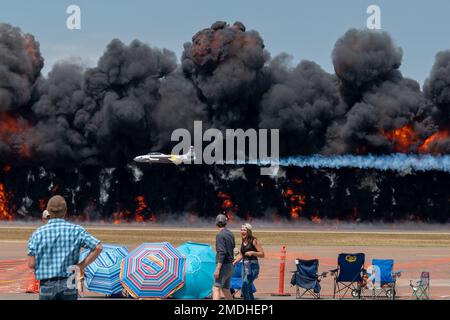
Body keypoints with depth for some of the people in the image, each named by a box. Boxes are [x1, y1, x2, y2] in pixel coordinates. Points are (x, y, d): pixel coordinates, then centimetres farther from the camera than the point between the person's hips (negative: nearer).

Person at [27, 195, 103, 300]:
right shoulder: (76, 230, -1)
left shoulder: (38, 233, -2)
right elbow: (98, 247, -7)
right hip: (69, 286, 0)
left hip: (46, 286, 0)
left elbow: (31, 264, -4)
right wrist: (82, 265, -1)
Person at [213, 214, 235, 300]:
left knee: (216, 289, -16)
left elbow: (221, 253, -21)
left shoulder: (220, 235, -13)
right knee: (225, 290, 16)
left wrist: (217, 269, -23)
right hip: (230, 266, 8)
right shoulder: (230, 234, 10)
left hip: (223, 265, -8)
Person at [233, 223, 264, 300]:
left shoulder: (254, 241, -8)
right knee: (248, 290, 8)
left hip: (253, 267, -8)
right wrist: (233, 263, 9)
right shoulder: (243, 242, 13)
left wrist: (252, 252, -23)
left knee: (244, 287, -18)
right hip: (245, 266, 8)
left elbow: (262, 254, -9)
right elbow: (240, 255, 21)